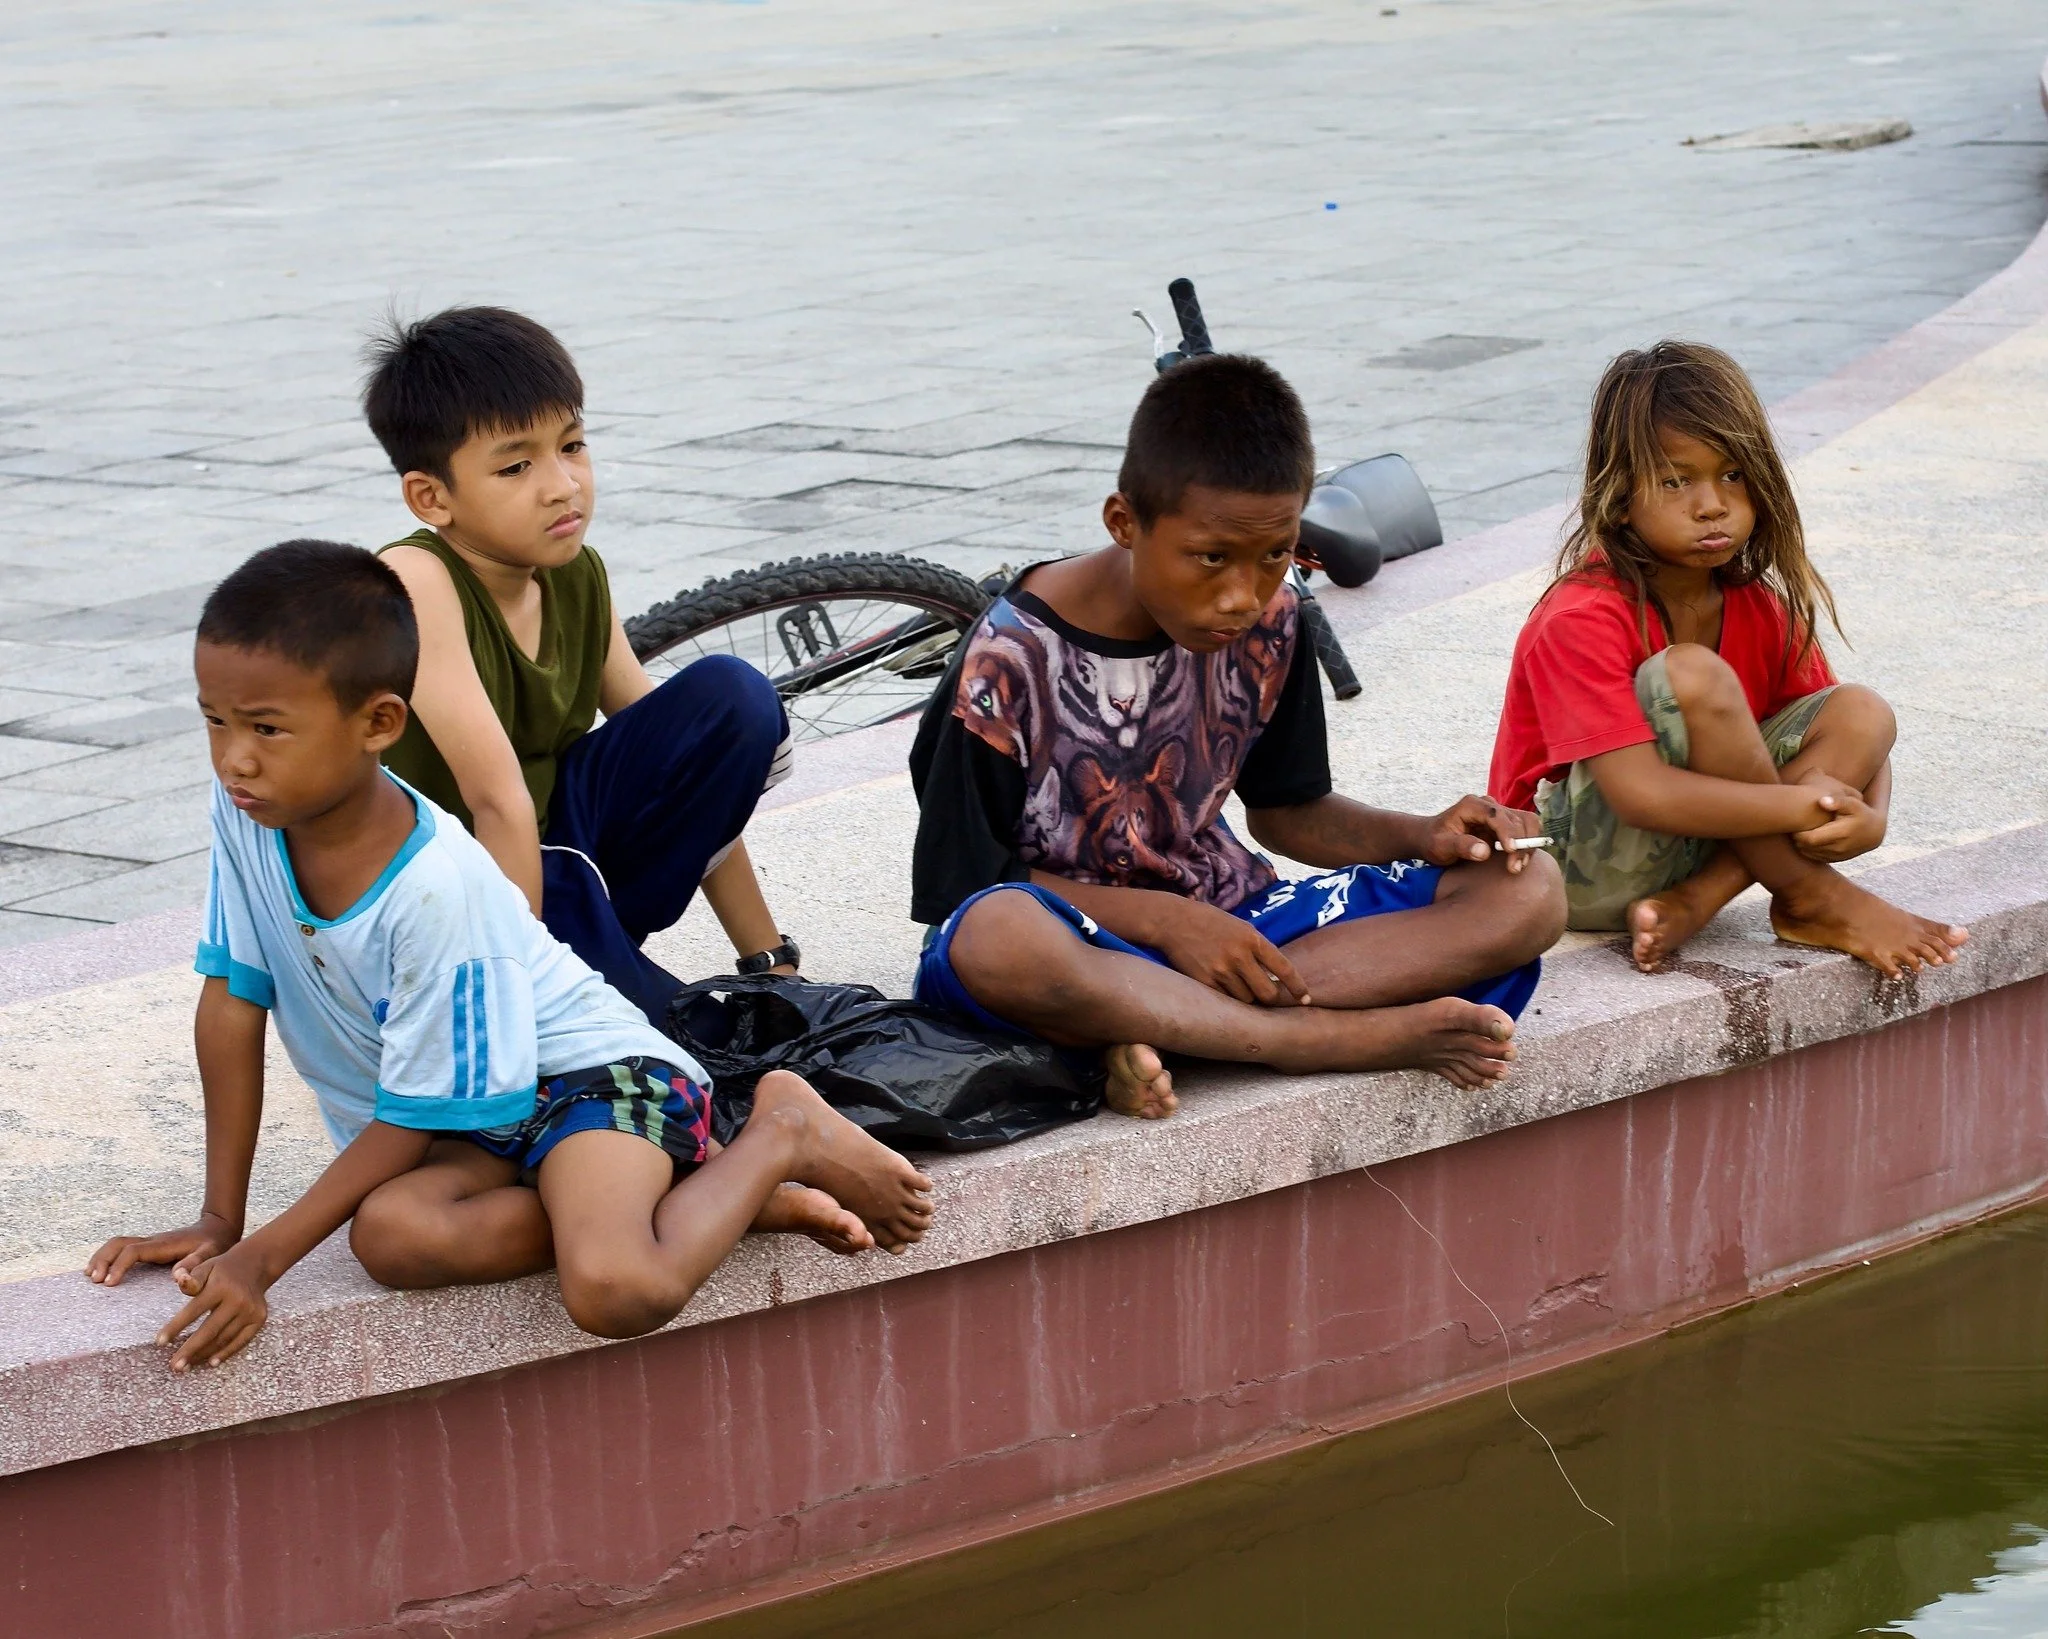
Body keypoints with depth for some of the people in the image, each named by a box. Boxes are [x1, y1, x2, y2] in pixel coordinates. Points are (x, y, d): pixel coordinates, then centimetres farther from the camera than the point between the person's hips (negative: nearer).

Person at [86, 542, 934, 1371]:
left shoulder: (436, 888, -28)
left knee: (614, 1290, -37)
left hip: (586, 1068, -7)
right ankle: (717, 1195, -10)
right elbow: (233, 1000, -1)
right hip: (468, 1133, 7)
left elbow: (416, 1116, -20)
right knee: (390, 1233, -31)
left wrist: (263, 1256, -23)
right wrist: (220, 1223, -1)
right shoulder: (243, 809, -10)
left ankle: (781, 1138, -3)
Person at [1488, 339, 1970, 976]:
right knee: (1691, 677, -30)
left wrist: (1867, 818, -22)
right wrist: (1804, 805, -29)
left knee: (1863, 714, -9)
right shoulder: (1582, 619, -22)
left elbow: (1854, 743, 3)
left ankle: (1692, 904, -22)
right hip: (1582, 872, -7)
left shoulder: (1762, 607, 1)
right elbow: (1642, 794, -32)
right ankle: (1813, 902, -16)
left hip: (1701, 843, 7)